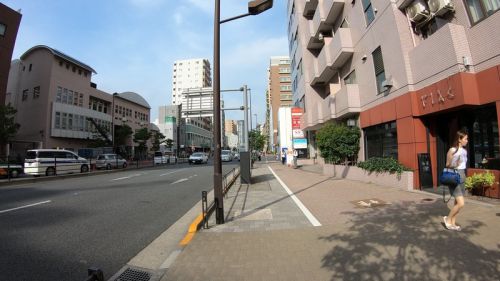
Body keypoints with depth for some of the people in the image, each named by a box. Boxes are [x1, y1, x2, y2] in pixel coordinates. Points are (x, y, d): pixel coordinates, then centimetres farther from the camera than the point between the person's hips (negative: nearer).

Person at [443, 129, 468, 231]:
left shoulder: (464, 151, 9)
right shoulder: (452, 150, -12)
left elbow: (464, 165, 17)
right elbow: (447, 166, -7)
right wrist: (454, 165, -27)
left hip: (462, 178, 8)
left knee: (457, 203, 12)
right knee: (461, 204, -10)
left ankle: (453, 223, 22)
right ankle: (448, 219, 11)